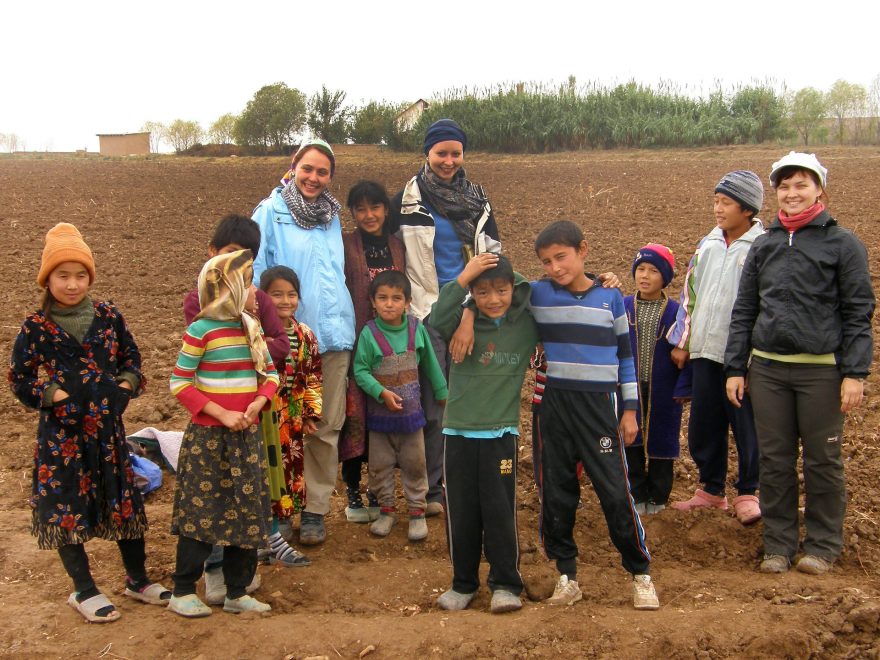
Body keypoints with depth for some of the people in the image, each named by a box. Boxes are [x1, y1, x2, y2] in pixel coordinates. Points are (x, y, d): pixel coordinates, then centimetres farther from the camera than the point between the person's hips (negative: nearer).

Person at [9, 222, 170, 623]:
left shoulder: (108, 317, 0)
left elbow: (131, 358, 9)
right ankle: (84, 591, 21)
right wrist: (54, 396, -14)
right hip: (61, 430, -2)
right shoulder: (36, 327, -7)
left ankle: (137, 580, 26)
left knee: (125, 500, 10)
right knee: (65, 508, 5)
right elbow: (19, 379, -2)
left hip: (107, 426, 3)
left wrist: (126, 386, -8)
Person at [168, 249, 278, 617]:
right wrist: (222, 414, -17)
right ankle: (182, 592, 15)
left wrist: (257, 402, -10)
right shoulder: (201, 331, -12)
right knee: (201, 512, 0)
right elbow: (179, 383, -11)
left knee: (248, 512, 8)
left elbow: (270, 374, 10)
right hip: (207, 436, -6)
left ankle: (237, 593, 20)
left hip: (245, 435, 6)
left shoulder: (252, 328, 6)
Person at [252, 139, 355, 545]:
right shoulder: (270, 213, -1)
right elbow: (254, 270, -5)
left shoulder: (333, 217, 15)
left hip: (333, 333, 5)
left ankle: (315, 509, 18)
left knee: (327, 427, 6)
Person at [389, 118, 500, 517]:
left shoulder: (477, 200, 11)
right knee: (432, 402, -1)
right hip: (428, 312, -3)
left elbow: (494, 254, 18)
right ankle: (432, 488, 10)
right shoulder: (407, 199, 0)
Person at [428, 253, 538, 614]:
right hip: (458, 431, 1)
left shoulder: (526, 325, -1)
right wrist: (462, 278, -27)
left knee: (499, 510, 0)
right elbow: (437, 320, -22)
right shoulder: (463, 323, -4)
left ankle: (506, 584, 15)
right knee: (461, 512, 8)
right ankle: (463, 582, 23)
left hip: (501, 432, -1)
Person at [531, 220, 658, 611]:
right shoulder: (537, 294, 0)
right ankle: (566, 574, 21)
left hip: (599, 406, -1)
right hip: (554, 406, 1)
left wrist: (630, 410, 6)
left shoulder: (610, 297, 3)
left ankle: (640, 573, 14)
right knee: (555, 493, 6)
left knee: (615, 491, -1)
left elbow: (625, 355, 8)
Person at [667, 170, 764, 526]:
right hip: (705, 351, 6)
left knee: (747, 426, 4)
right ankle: (711, 489, 28)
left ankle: (748, 493, 21)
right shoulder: (708, 244, 11)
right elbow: (689, 293, 16)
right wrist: (681, 342, 13)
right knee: (704, 425, 12)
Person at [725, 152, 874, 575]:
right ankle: (779, 544, 19)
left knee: (822, 461, 5)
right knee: (774, 460, 7)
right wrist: (735, 368, 8)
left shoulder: (842, 243, 0)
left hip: (821, 369, -3)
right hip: (768, 368, 4)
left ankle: (823, 546, 20)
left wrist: (855, 373, -8)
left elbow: (858, 313, -1)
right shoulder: (763, 246, 11)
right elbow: (743, 312, 13)